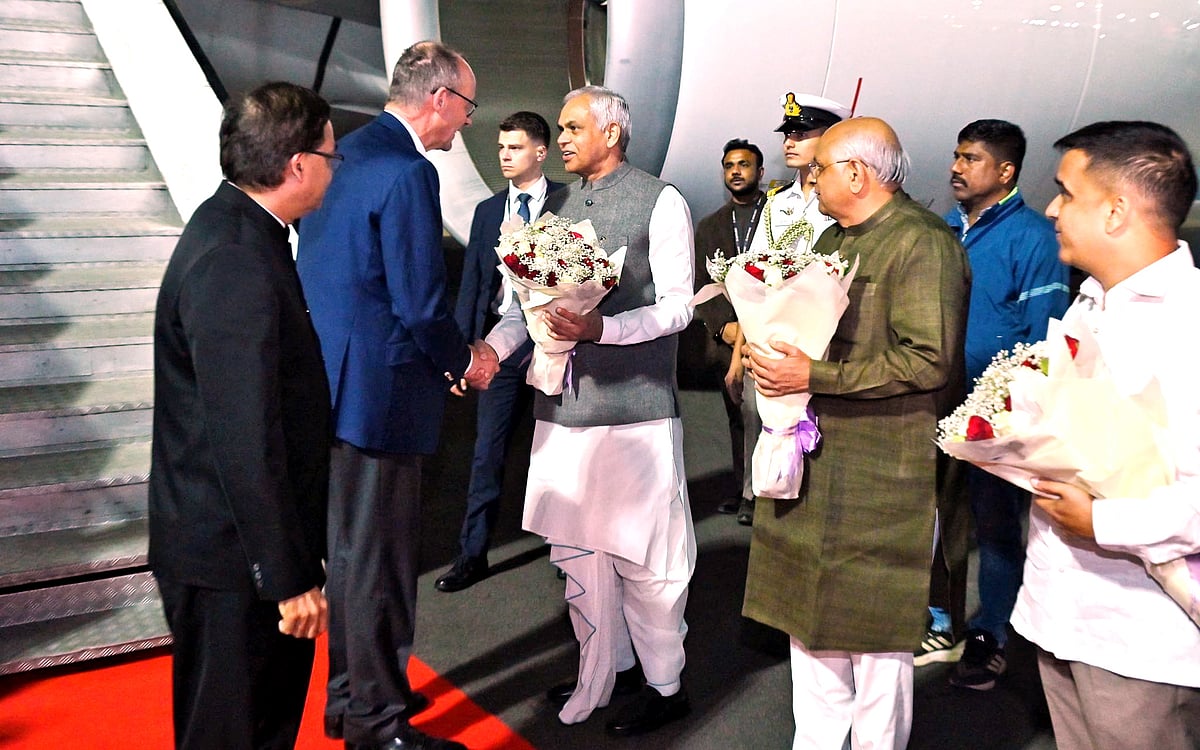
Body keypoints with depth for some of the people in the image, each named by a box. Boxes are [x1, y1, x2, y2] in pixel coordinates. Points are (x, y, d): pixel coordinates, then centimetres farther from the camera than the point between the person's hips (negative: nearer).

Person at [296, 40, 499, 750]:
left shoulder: (351, 151, 11)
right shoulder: (408, 172, -19)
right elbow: (422, 302, -21)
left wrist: (448, 353, 16)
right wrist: (464, 361, -2)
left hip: (333, 383, 10)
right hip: (378, 392, -10)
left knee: (355, 550, 21)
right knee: (378, 558, 5)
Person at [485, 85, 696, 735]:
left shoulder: (660, 202, -3)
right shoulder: (556, 205, 15)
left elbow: (678, 306, -8)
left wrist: (601, 329, -22)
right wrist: (495, 344, 0)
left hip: (634, 409, -6)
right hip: (563, 404, 6)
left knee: (640, 554, 2)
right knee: (576, 549, 13)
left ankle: (665, 684, 22)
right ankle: (603, 673, 31)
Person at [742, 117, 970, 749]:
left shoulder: (923, 242, -13)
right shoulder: (833, 239, 17)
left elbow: (929, 360, -22)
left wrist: (814, 376, -21)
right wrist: (777, 353, 5)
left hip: (882, 472, -9)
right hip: (814, 456, 9)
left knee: (875, 633, 4)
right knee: (811, 619, 16)